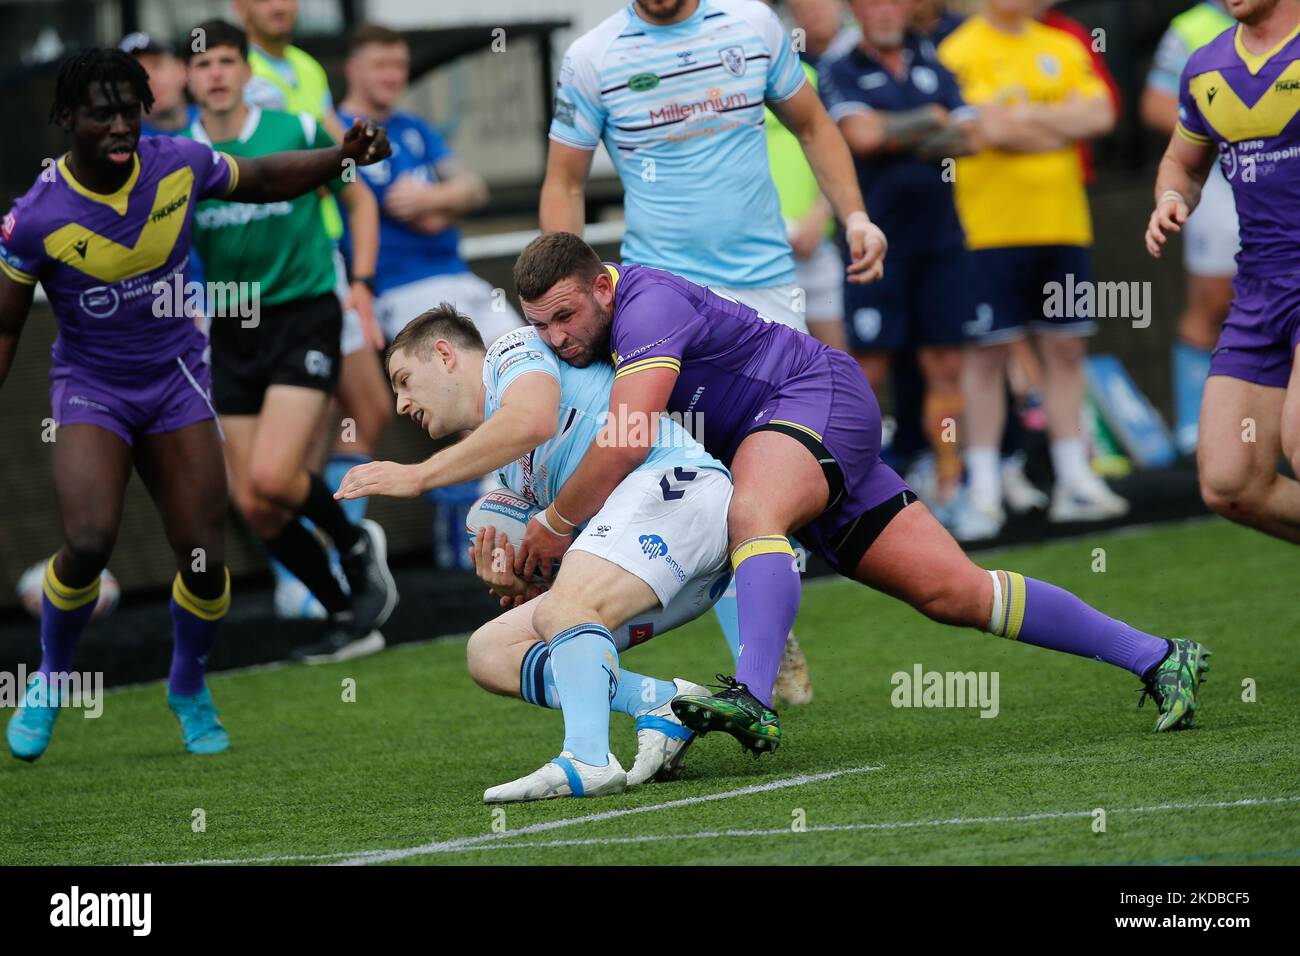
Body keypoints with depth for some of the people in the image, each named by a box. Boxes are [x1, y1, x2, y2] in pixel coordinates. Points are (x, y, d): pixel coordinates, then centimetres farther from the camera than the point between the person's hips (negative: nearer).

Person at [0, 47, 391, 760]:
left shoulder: (180, 165, -10)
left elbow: (264, 179, 11)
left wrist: (342, 158, -5)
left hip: (175, 379, 3)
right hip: (90, 387, -3)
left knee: (204, 559, -5)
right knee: (88, 542, -25)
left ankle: (189, 687, 24)